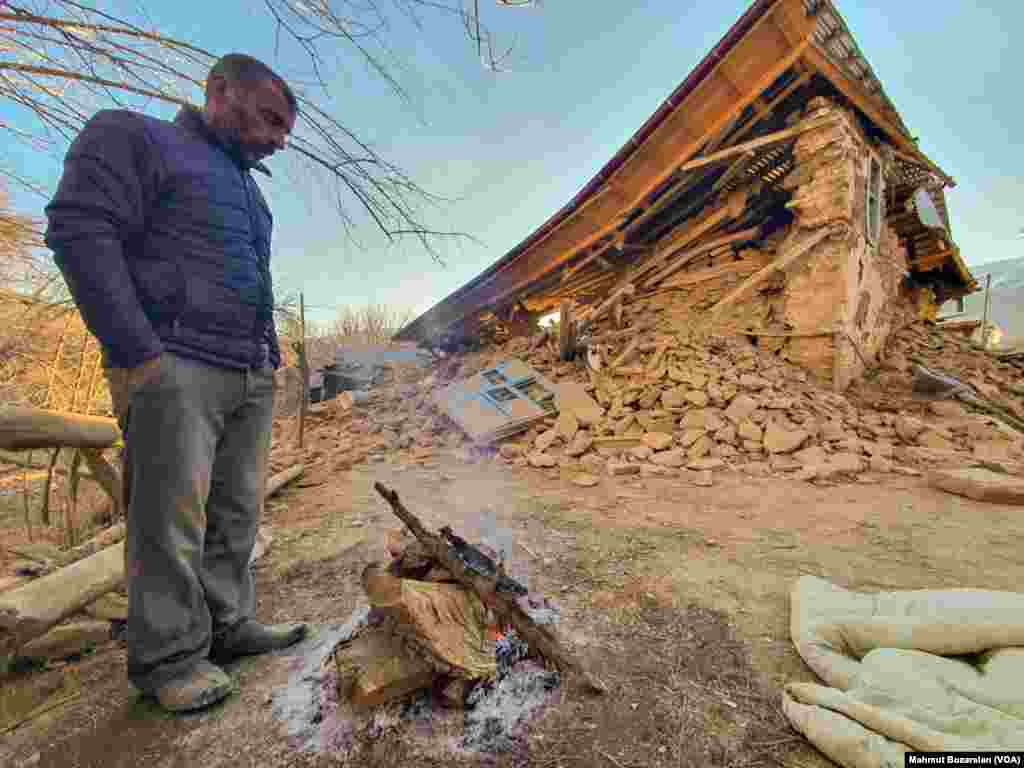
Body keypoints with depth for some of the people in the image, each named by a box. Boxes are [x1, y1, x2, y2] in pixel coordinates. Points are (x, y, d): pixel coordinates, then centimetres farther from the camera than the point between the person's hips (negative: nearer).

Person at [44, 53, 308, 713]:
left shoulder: (247, 190, 27)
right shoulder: (135, 137, 5)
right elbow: (80, 230, -9)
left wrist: (272, 360, 14)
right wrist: (137, 354, -17)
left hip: (252, 378, 7)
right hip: (176, 367, -7)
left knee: (237, 511, 7)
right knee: (172, 515, -3)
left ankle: (228, 625, 17)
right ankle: (168, 656, 9)